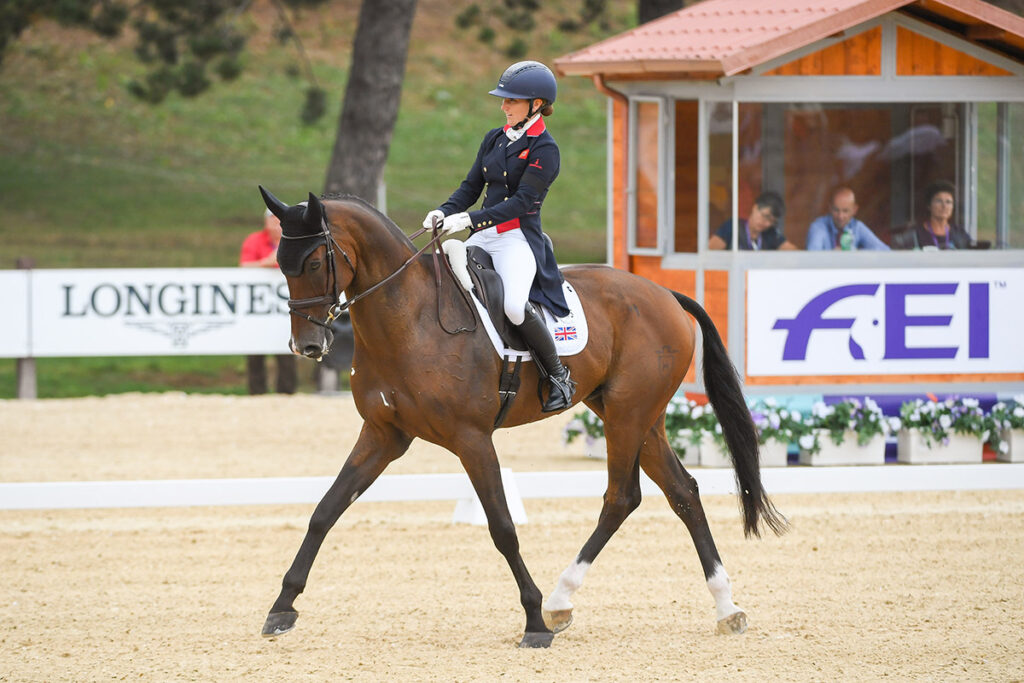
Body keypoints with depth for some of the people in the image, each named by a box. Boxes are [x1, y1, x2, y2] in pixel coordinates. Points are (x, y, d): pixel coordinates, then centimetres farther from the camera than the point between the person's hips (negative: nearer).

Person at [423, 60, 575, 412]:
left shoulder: (544, 150, -8)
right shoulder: (495, 139, 15)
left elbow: (524, 201, -16)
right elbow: (472, 186, 16)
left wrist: (470, 219, -23)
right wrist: (445, 211, -4)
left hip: (519, 240, -8)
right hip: (482, 237, 8)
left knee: (514, 305, -31)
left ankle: (559, 378, -14)